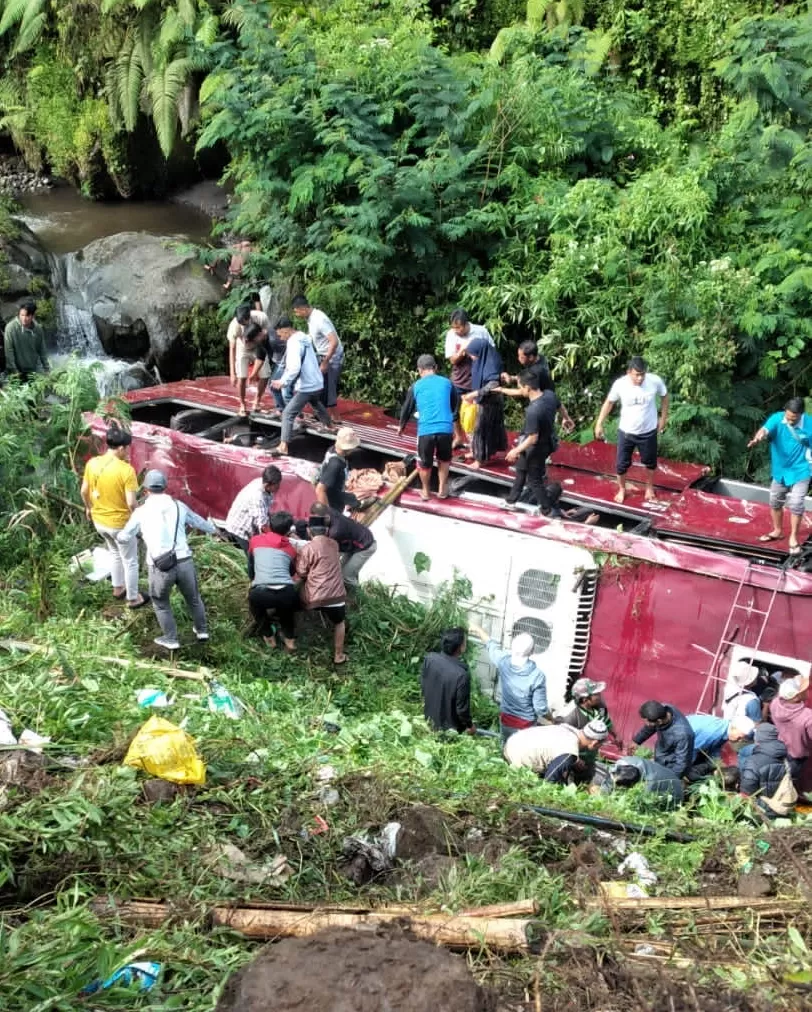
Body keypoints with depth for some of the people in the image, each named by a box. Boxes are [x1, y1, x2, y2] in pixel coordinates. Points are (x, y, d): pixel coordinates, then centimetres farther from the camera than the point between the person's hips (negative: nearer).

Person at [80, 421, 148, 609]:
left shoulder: (92, 463, -8)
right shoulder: (126, 470, -25)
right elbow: (131, 503, -25)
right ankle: (133, 598, 28)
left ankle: (118, 588, 45)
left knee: (114, 553, 31)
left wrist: (89, 508, 22)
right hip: (120, 523, -6)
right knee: (130, 561, 14)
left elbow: (84, 491, 3)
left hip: (99, 521, 6)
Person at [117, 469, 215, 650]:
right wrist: (215, 530, 47)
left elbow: (123, 538, 15)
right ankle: (202, 630, 41)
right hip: (184, 562, 2)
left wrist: (118, 535, 40)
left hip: (159, 567, -2)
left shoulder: (141, 512, 3)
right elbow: (199, 522, 25)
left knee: (161, 603, 23)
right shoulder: (178, 505, 8)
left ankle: (170, 639, 29)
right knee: (193, 598, 26)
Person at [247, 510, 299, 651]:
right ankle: (290, 639, 33)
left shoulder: (255, 540, 21)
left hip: (261, 594, -1)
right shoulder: (291, 548, 23)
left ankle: (269, 636, 36)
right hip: (286, 593, 1)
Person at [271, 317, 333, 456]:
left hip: (306, 386, -9)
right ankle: (329, 425, 59)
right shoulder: (303, 338, 9)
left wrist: (283, 382, -26)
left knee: (288, 414, -8)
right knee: (316, 404, 36)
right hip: (316, 383, 9)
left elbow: (295, 368, -33)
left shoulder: (294, 343, -20)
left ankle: (283, 446, -13)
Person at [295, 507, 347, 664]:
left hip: (313, 596, -2)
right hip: (335, 593, 2)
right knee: (339, 623, 25)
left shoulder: (306, 549, -4)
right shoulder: (334, 544, 10)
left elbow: (301, 574, 0)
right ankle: (338, 655, 24)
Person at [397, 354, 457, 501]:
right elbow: (454, 406, 27)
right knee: (444, 459, 25)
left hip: (425, 430, -1)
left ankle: (425, 491, 33)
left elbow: (407, 409, 17)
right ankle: (442, 489, 32)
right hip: (446, 429, 1)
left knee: (424, 462, 19)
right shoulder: (447, 383, 11)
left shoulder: (416, 386, 7)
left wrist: (401, 427, 35)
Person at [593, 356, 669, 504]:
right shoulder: (620, 384, -21)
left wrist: (663, 418, 2)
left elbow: (664, 396, 0)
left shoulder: (655, 381, -21)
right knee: (622, 464, 13)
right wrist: (599, 424, -3)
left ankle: (649, 487, 45)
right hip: (626, 432, 0)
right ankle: (622, 489, 39)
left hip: (648, 432, 0)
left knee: (650, 462, 20)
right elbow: (609, 402, -3)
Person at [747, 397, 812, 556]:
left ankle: (793, 538, 9)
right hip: (780, 470, 3)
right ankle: (777, 531, 38)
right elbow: (765, 429, -37)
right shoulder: (777, 418, -18)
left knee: (796, 504, -9)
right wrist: (758, 437, -61)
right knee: (775, 502, 16)